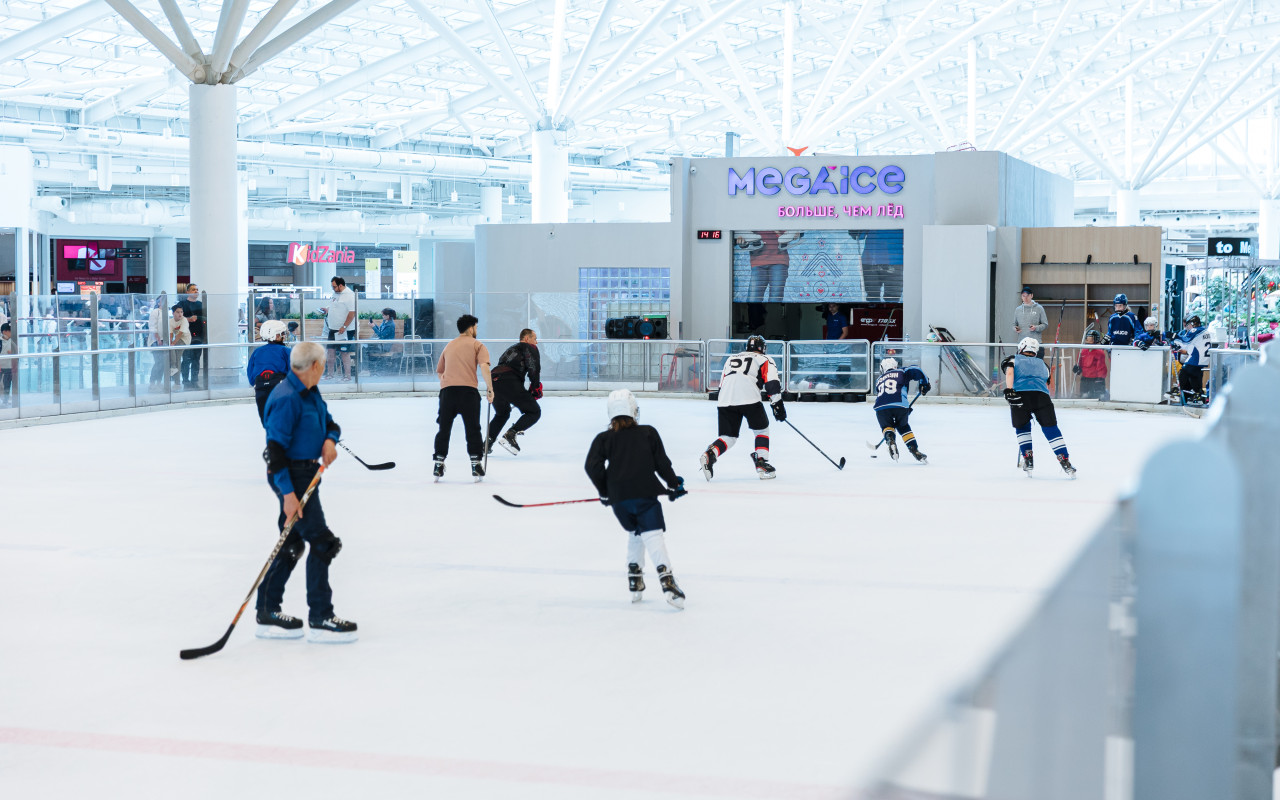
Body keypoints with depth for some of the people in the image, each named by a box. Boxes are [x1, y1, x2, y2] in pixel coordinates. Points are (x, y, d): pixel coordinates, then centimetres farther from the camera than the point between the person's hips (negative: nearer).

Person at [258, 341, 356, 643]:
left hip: (305, 474, 10)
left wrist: (330, 439, -5)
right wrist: (288, 493, -26)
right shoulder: (286, 399, -20)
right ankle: (320, 620, -3)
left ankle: (268, 614, 21)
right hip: (291, 477, -10)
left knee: (291, 545, 13)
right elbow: (276, 449, -23)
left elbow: (330, 423, 20)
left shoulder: (310, 393, 11)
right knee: (322, 542, -8)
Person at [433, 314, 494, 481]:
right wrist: (489, 388, -6)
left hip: (447, 390, 4)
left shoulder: (449, 346, 23)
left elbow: (439, 371, 27)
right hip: (468, 390, -4)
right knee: (473, 429, 3)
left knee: (444, 428, 11)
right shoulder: (477, 345, 7)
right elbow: (484, 366, -9)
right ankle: (476, 464, 1)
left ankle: (438, 463, 10)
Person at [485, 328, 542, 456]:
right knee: (534, 412, 0)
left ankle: (486, 445, 21)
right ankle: (509, 435, -16)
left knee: (502, 413, 32)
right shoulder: (530, 348, 13)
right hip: (508, 382, -8)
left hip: (493, 379, 8)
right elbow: (534, 368, -4)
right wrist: (536, 388, 5)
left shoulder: (511, 349, 37)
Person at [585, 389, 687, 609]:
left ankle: (635, 582, 20)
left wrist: (604, 492, 11)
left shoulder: (603, 438, 11)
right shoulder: (648, 433, 11)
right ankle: (665, 576, -30)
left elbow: (593, 466, 0)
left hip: (618, 498, 2)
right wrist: (674, 484, 20)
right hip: (645, 493, -2)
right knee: (652, 534, -11)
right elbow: (661, 462, 8)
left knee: (635, 532, 23)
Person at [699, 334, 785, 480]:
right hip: (748, 398, -4)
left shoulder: (731, 359, 33)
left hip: (724, 401, 4)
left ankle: (710, 455, -15)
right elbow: (772, 384, 4)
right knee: (761, 429, 16)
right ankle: (762, 464, 6)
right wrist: (778, 405, 6)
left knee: (729, 436, 11)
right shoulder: (765, 360, 19)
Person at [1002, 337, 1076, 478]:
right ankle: (1065, 463, 0)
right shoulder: (1042, 364, 34)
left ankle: (1027, 459, 13)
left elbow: (1009, 372, 3)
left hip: (1020, 393, -1)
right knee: (1051, 428, 9)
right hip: (1041, 396, 1)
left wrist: (1009, 390, -10)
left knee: (1022, 427, 22)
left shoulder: (1013, 360, 25)